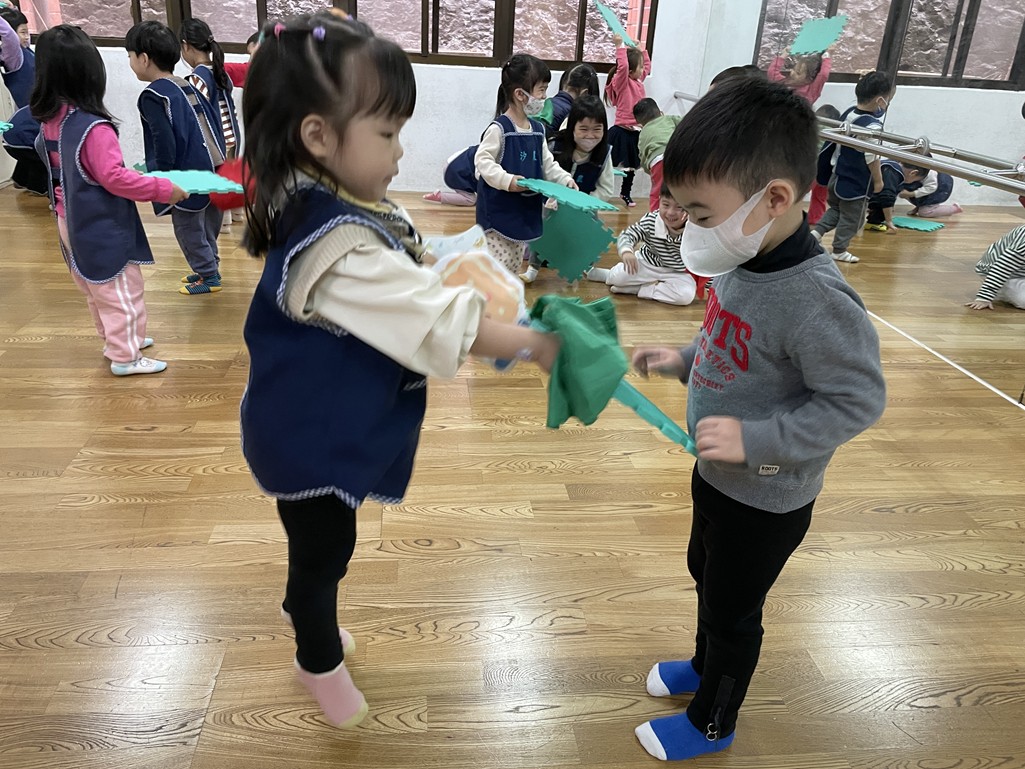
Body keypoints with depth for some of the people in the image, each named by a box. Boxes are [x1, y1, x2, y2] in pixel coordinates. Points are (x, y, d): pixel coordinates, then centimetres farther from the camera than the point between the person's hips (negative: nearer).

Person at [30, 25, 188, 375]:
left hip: (72, 223, 9)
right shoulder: (93, 128, -25)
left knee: (97, 292, 21)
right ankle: (125, 356, 12)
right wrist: (163, 189, -21)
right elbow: (114, 178, -25)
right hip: (100, 228, -9)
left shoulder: (49, 121, 2)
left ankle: (116, 340, 36)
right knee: (121, 293, 3)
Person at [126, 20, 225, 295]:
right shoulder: (186, 87, 14)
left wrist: (159, 177, -7)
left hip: (189, 175, -9)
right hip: (212, 167, 9)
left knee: (188, 228, 5)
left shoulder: (152, 96, -12)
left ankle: (208, 276, 12)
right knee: (205, 225, 20)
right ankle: (209, 267, 31)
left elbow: (165, 142, -18)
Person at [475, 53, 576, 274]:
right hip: (498, 211, -8)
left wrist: (565, 179, 1)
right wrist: (506, 180, -30)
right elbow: (482, 160, -19)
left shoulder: (537, 130, 7)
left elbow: (547, 164, 15)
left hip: (525, 212, 8)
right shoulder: (499, 128, -16)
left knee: (514, 264, 17)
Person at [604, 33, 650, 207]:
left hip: (635, 132, 8)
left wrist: (640, 48, 22)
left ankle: (625, 193, 32)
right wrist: (620, 46, -30)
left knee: (632, 165, 18)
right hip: (621, 131, -8)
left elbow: (648, 65, 28)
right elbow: (622, 66, -33)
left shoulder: (638, 80, 10)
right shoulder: (622, 82, -13)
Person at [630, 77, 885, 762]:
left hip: (766, 500, -8)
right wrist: (681, 361, 0)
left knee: (733, 609, 14)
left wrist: (755, 438, -31)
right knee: (706, 576, 28)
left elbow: (857, 401, -26)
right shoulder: (742, 262, -7)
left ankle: (712, 723, 41)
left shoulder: (816, 299, -32)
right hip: (717, 475, 8)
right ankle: (705, 666, 57)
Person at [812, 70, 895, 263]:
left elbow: (836, 144, 10)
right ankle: (839, 250, 18)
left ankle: (816, 232, 11)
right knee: (852, 218, 9)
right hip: (857, 182, -8)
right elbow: (872, 157, -20)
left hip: (837, 175, 8)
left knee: (836, 209, 26)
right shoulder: (873, 126, -24)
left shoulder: (848, 113, 0)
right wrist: (878, 180, -7)